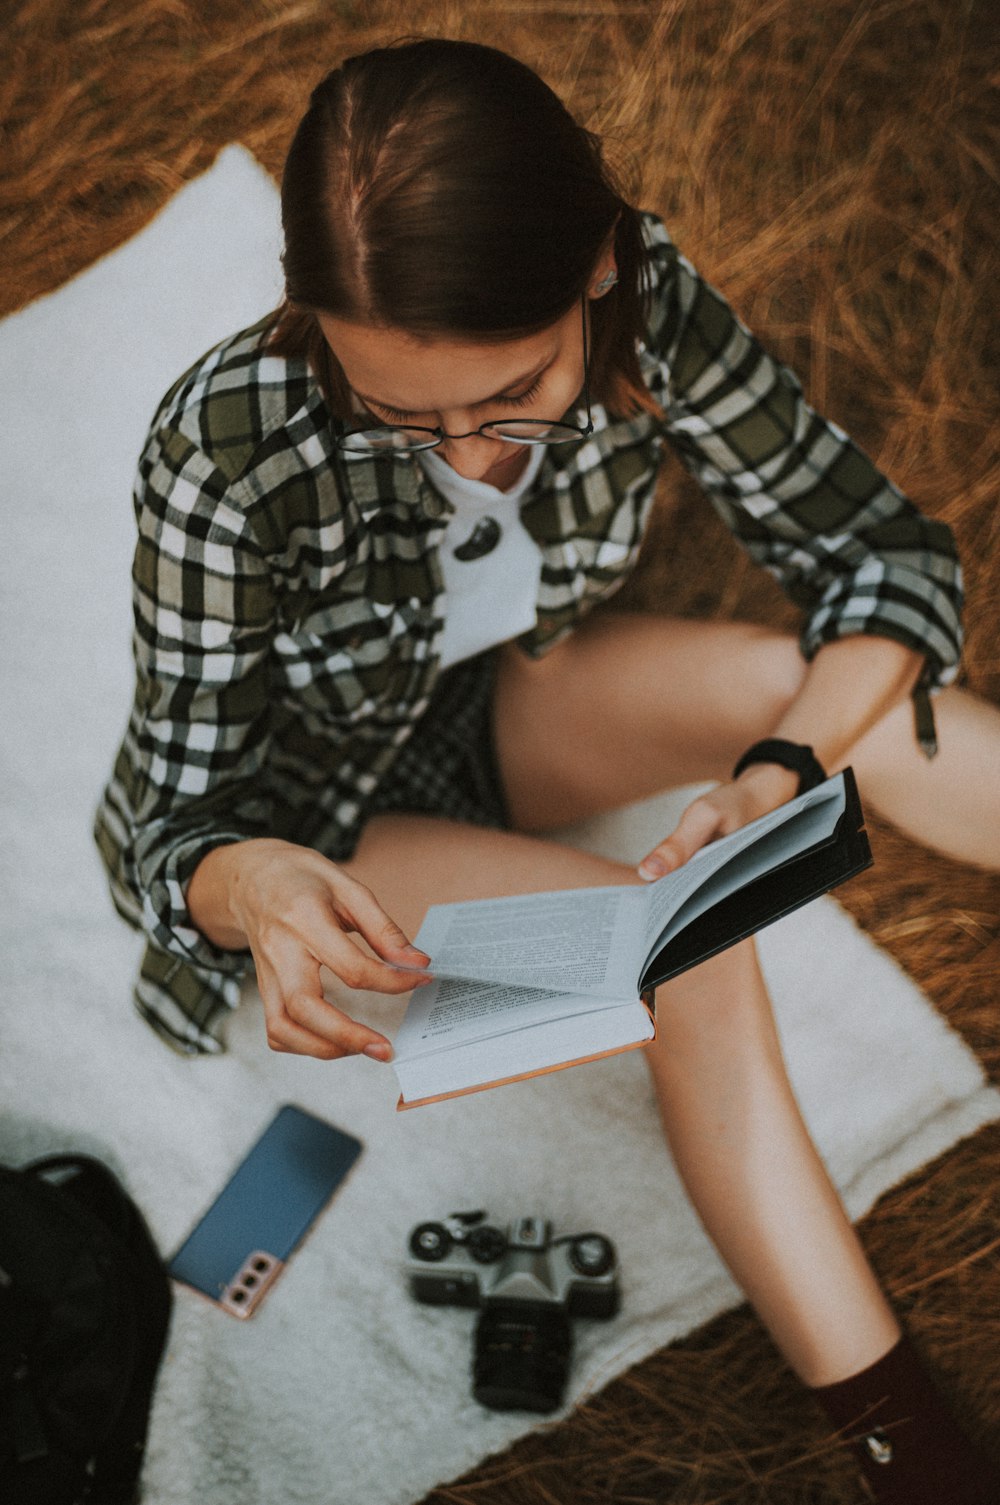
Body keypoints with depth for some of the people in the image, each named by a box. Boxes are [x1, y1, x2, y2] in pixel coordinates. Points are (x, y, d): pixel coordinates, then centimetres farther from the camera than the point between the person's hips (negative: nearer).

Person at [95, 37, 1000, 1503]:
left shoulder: (647, 306, -26)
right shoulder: (232, 449, -34)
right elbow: (180, 818, -24)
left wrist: (787, 762, -36)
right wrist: (254, 888, -48)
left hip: (507, 711, 4)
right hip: (304, 821, -3)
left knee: (806, 680, -24)